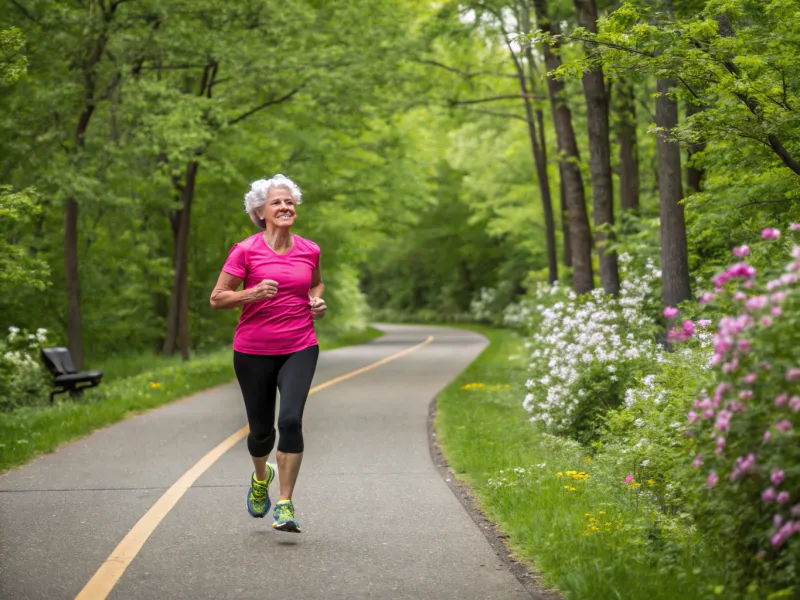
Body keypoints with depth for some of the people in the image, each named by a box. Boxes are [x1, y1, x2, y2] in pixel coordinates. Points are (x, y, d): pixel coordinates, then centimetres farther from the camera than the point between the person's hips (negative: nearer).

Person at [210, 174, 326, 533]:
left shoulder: (309, 251, 4)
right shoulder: (246, 251, -6)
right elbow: (217, 299, -4)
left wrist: (317, 301, 4)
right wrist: (252, 293, -20)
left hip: (300, 349, 1)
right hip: (253, 351, -1)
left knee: (291, 419, -18)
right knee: (261, 429, 8)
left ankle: (285, 505, -9)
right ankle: (261, 476, 44)